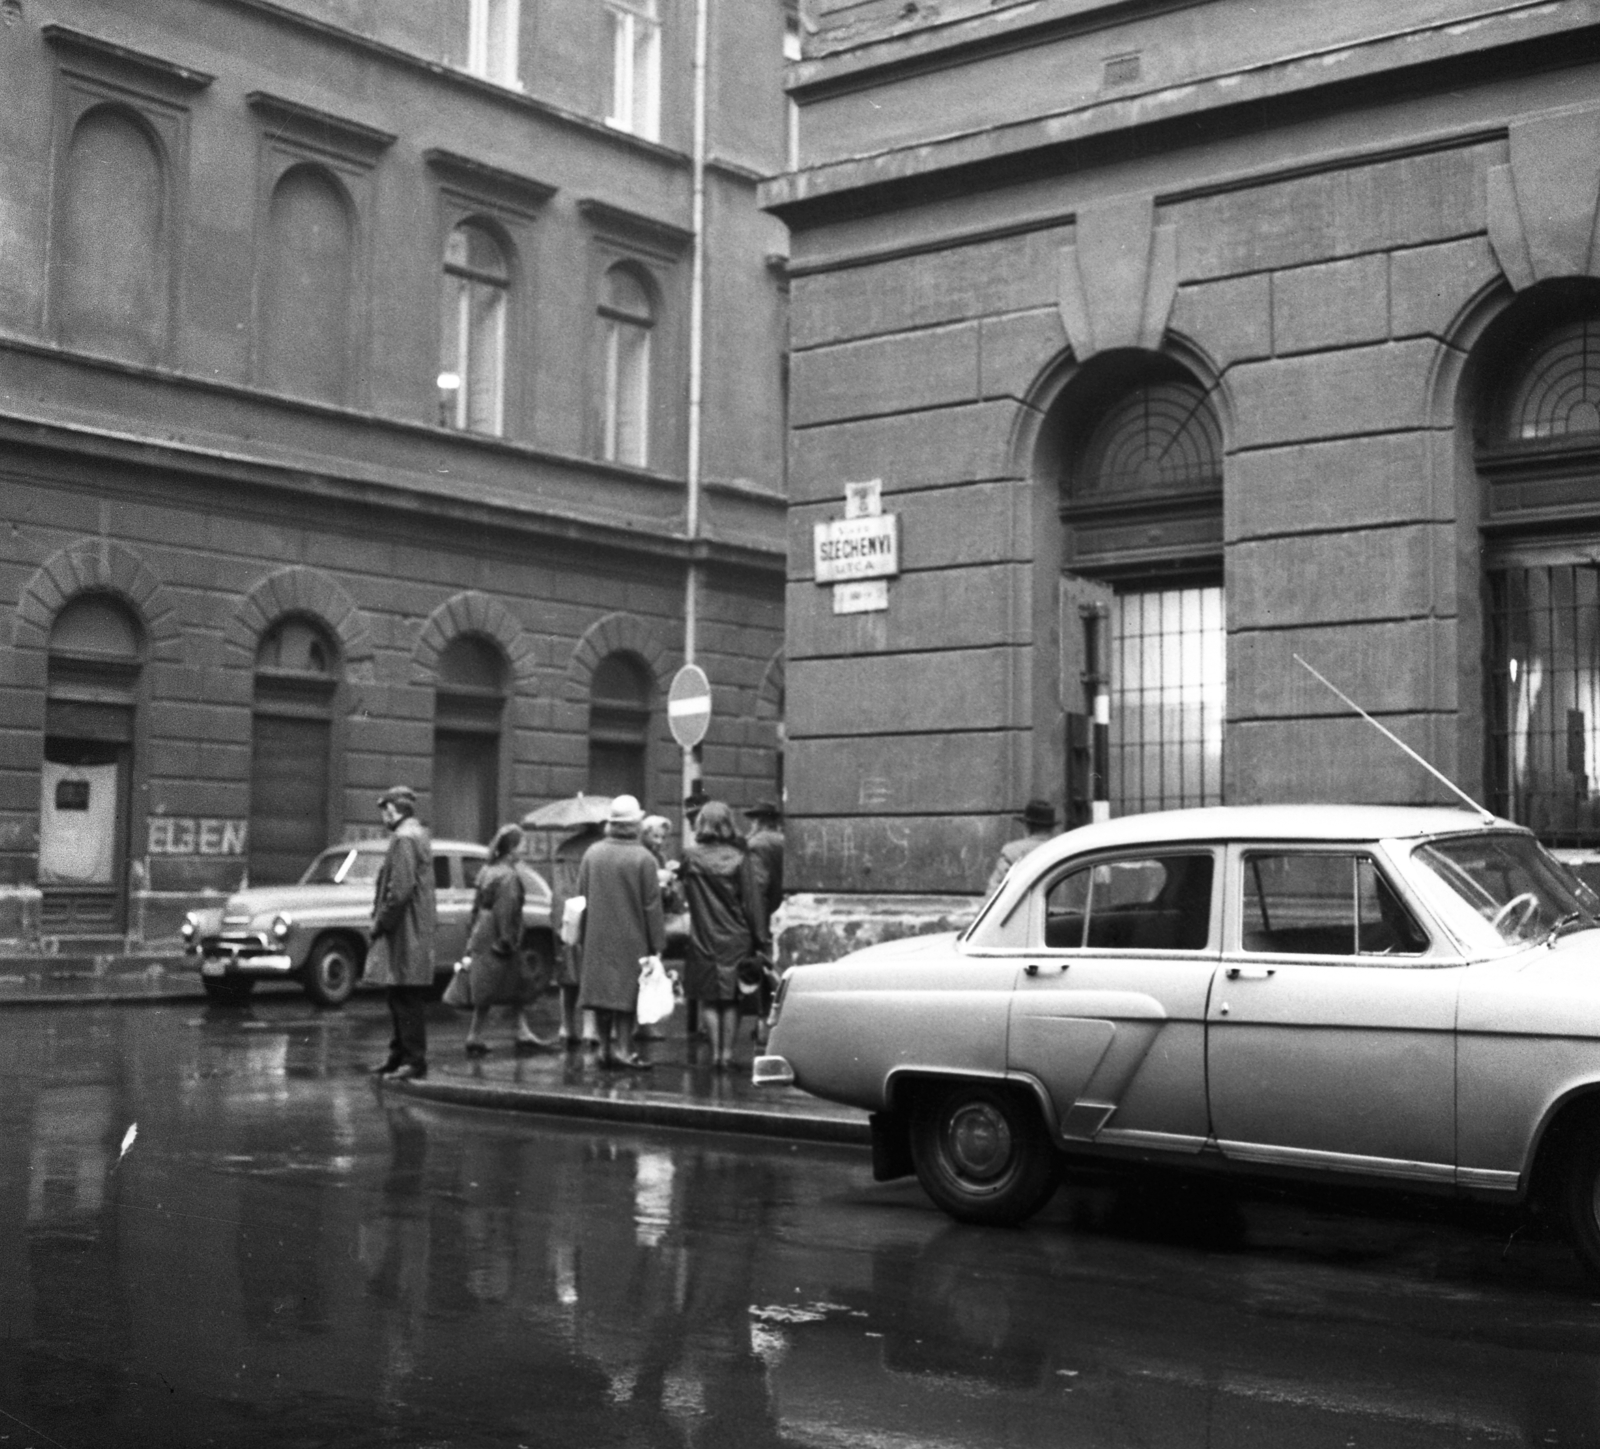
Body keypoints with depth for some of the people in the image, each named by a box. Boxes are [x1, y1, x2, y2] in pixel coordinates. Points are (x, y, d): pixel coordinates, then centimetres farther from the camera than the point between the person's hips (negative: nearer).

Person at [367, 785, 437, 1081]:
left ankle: (414, 1060, -3)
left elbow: (400, 889, -22)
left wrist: (380, 923, -13)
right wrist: (382, 920, 15)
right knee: (401, 999, 15)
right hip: (414, 933, 10)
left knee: (407, 999, -6)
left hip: (404, 934, -10)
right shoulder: (418, 834, 17)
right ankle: (400, 1055, 22)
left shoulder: (404, 839, -15)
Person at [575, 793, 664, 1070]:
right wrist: (657, 944, -3)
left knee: (601, 990, 11)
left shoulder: (592, 853, 1)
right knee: (626, 993, 1)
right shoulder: (643, 859, -12)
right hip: (631, 940, -4)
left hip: (597, 939, 4)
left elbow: (581, 898, 6)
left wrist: (583, 937, 14)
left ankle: (605, 1046, 17)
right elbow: (652, 906, -9)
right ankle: (623, 1048, -1)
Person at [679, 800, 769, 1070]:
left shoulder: (691, 857, -6)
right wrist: (760, 941, 0)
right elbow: (752, 903, -4)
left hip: (704, 940, 0)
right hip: (736, 940, 0)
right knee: (731, 1000, 8)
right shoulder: (740, 858, -7)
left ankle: (715, 1053, 5)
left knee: (710, 1000, 8)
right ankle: (727, 1053, 7)